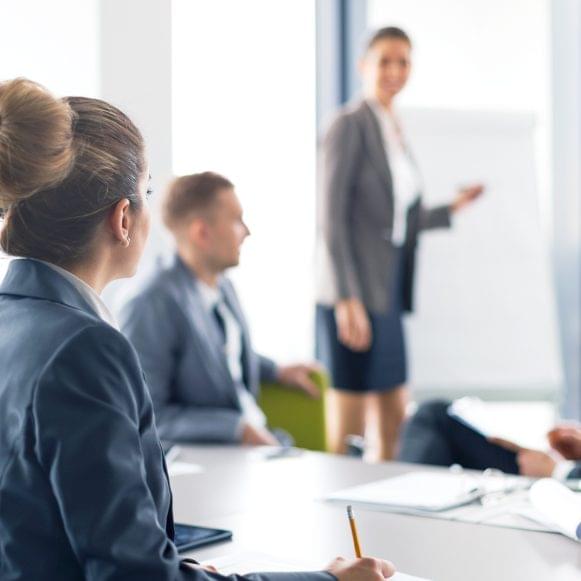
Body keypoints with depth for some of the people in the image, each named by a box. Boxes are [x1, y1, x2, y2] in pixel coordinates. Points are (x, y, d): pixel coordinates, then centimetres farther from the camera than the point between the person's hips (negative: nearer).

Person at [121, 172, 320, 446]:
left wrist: (276, 371, 19)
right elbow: (146, 417, -18)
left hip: (253, 433, 8)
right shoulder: (152, 307, -17)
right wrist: (237, 429, -18)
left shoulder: (222, 286, 9)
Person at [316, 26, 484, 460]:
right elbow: (332, 216, -15)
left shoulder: (395, 131, 16)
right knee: (348, 432, -4)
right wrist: (347, 300, -21)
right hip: (354, 296, -9)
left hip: (388, 294, 9)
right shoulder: (350, 125, -8)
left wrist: (452, 209, 17)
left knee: (396, 424, 13)